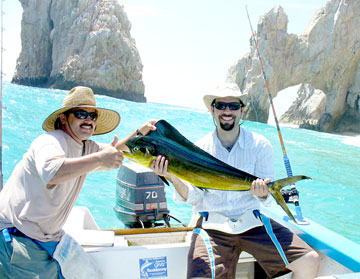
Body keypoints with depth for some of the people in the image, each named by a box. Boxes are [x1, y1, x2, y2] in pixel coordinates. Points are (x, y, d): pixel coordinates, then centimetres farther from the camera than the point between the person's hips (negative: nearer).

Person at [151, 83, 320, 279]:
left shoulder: (260, 145, 1)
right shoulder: (199, 149, 1)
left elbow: (267, 199, 2)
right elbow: (194, 197, -1)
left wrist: (263, 193, -22)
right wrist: (173, 177, -18)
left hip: (252, 221, 2)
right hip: (211, 224, -1)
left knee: (310, 261, -12)